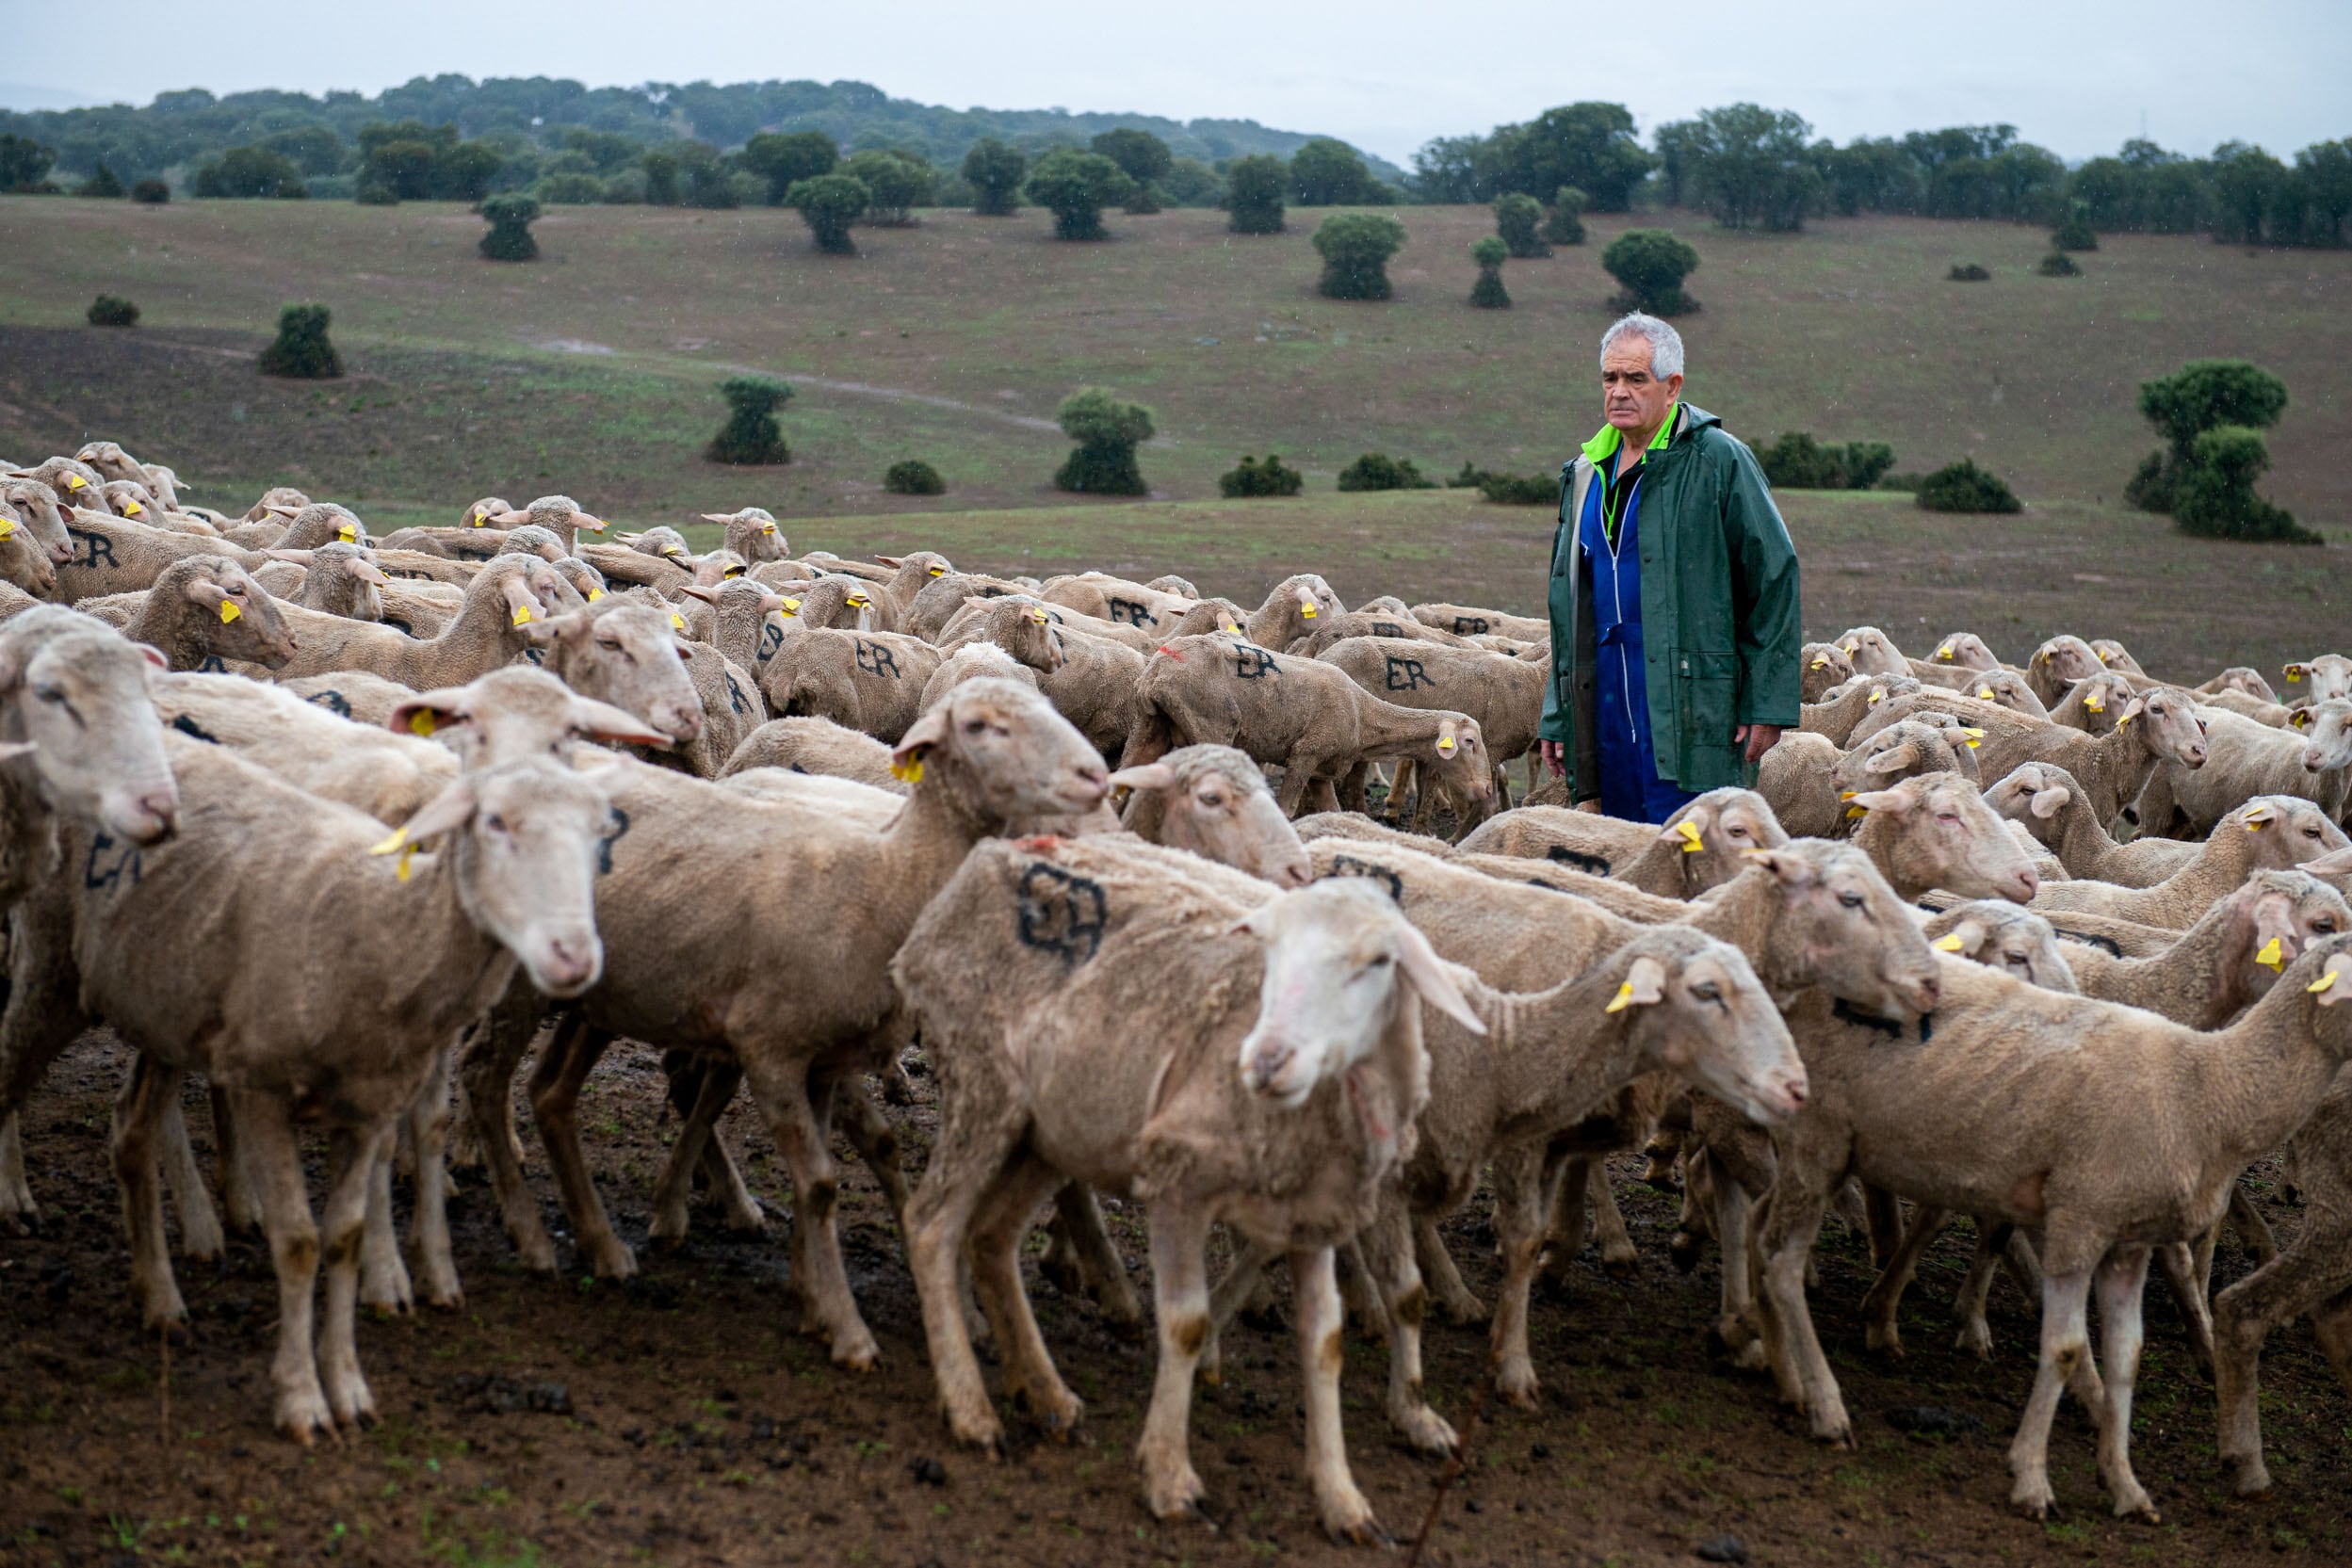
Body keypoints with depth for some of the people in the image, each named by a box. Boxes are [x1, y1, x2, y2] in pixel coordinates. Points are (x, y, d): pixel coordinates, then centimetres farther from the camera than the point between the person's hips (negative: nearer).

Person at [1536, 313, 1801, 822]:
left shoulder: (1718, 460, -4)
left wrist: (1766, 704, -10)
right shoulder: (1586, 473, 15)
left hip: (1689, 719, -6)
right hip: (1605, 715, 6)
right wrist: (1555, 718, 15)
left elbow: (1774, 577, -6)